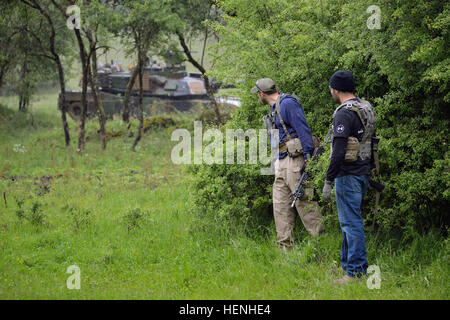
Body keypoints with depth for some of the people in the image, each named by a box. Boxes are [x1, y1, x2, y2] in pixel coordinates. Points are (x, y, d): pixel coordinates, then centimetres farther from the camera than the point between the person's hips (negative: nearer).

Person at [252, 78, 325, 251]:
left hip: (295, 159, -10)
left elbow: (303, 130, -17)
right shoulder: (275, 108, 19)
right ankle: (285, 247, 10)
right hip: (282, 162, 10)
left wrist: (308, 158, -23)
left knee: (304, 201, -10)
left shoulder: (288, 104, -11)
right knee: (281, 205, 7)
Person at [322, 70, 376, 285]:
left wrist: (328, 181, -19)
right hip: (363, 171, 10)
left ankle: (356, 272, -5)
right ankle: (347, 263, 29)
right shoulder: (366, 109, 12)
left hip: (348, 175, -10)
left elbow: (339, 151, -23)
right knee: (349, 220, 20)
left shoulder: (344, 114, -18)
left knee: (351, 222, -6)